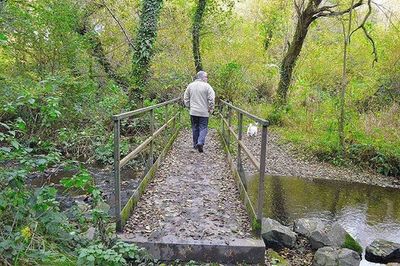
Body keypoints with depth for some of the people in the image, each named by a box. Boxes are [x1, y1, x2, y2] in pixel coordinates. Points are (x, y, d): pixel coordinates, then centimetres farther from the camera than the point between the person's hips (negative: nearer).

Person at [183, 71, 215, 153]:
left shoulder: (190, 85, 6)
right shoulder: (207, 86, -8)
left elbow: (186, 98, 10)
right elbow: (212, 99, -12)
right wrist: (210, 109, -1)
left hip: (193, 111, 4)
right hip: (204, 112, -4)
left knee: (195, 128, 14)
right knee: (203, 128, 2)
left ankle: (195, 144, 21)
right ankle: (200, 143, -15)